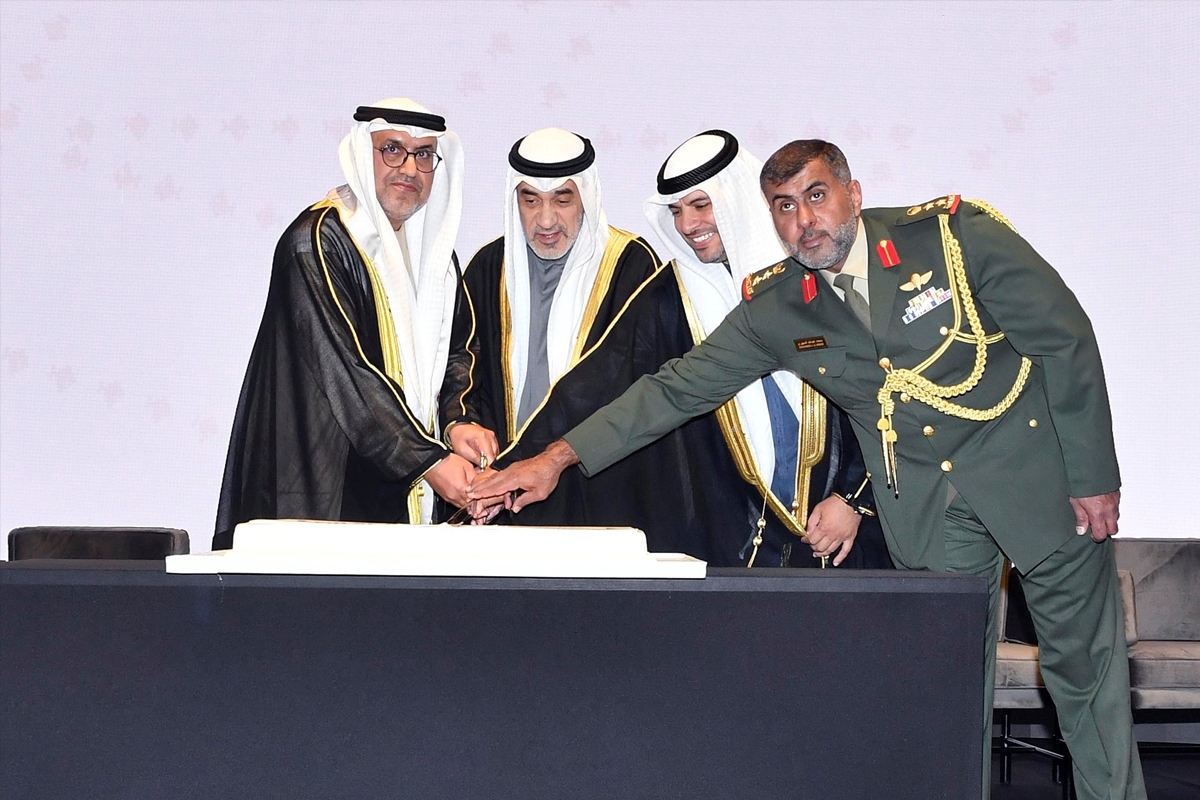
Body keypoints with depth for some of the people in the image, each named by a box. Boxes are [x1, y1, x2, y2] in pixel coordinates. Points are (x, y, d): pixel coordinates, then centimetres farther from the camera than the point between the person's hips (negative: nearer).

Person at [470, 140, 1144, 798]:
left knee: (1085, 662, 7)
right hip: (927, 505, 3)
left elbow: (1065, 341, -10)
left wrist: (1094, 474, -10)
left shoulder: (956, 233, -15)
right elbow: (678, 387, -2)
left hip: (1033, 466, -2)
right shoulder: (775, 309, -5)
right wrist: (560, 456, -9)